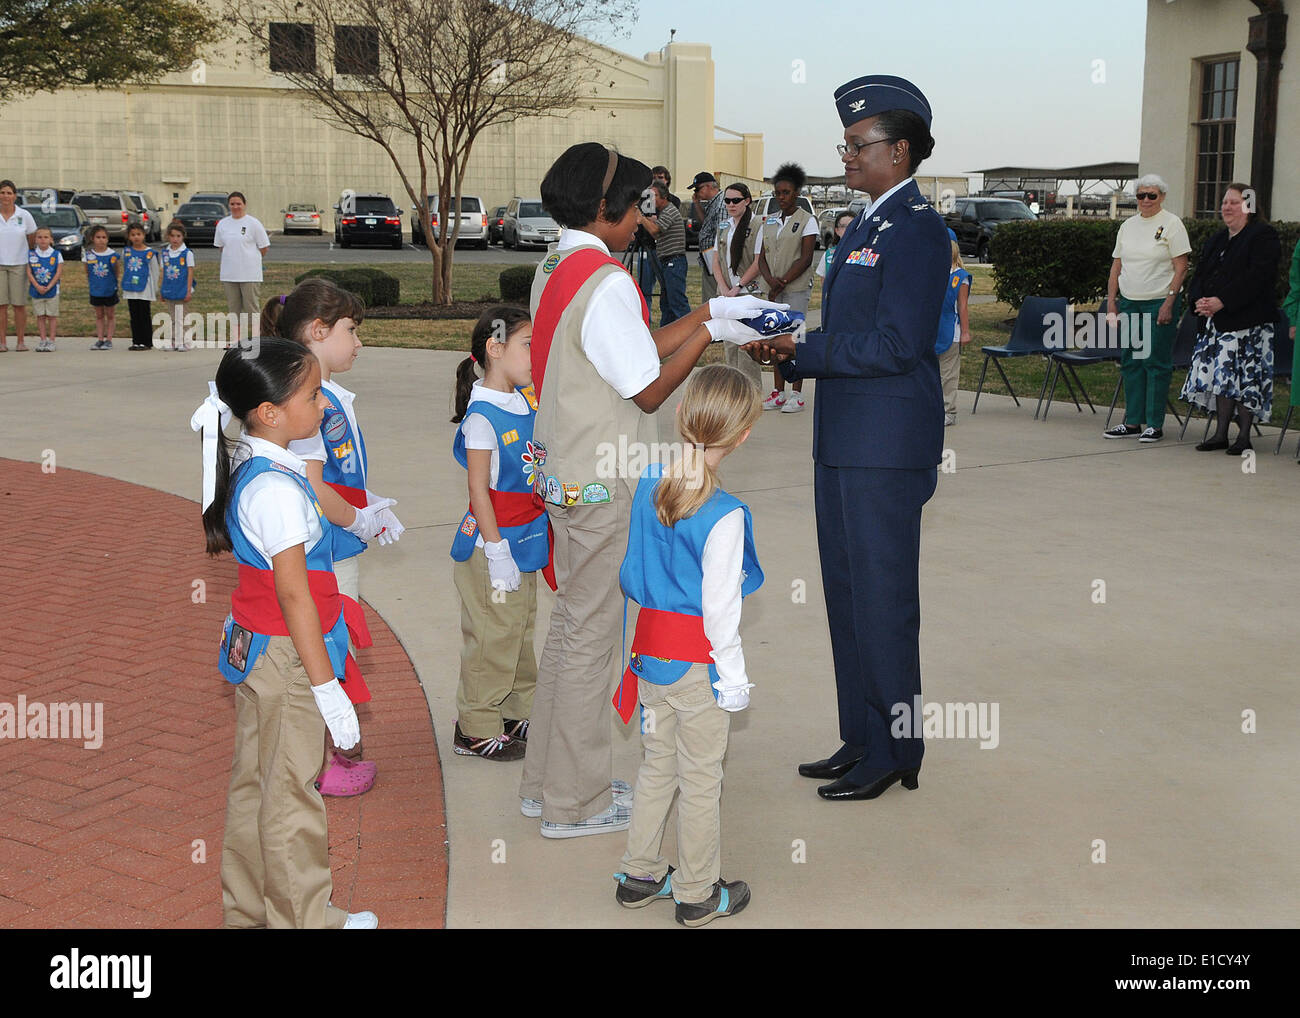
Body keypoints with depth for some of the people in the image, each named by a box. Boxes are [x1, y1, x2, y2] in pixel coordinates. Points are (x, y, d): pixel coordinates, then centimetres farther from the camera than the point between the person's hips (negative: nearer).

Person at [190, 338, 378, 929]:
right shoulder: (278, 488, -24)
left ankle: (243, 907, 31)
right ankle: (302, 919, 18)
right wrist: (326, 687, -21)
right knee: (290, 795, 4)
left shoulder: (243, 467, 5)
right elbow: (293, 593, -24)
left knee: (251, 784, 18)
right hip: (287, 658, -9)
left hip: (252, 650, 9)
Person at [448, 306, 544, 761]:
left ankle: (516, 715, 32)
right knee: (493, 638, 0)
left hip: (526, 539, 9)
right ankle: (476, 729, 13)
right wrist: (497, 552, -20)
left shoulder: (527, 399, 4)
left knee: (521, 631, 18)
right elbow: (478, 490, -19)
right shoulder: (482, 415, -19)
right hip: (494, 541, -9)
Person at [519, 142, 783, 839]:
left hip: (563, 474, 10)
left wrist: (710, 311, 11)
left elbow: (633, 353, 12)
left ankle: (547, 782, 29)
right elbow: (650, 389, -16)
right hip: (602, 487, -10)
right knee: (592, 632, 0)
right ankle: (575, 803, 12)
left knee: (572, 623, 18)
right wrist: (709, 331, -7)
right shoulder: (605, 283, -20)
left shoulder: (553, 272, 10)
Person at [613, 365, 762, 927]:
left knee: (657, 764, 21)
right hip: (698, 661, -6)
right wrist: (733, 680, -8)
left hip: (651, 644, 6)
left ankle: (640, 874, 32)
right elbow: (719, 608, -17)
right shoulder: (725, 516, -22)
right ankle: (697, 895, 22)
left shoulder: (648, 482, -3)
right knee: (700, 778, 9)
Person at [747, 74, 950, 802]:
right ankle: (861, 740, 25)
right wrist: (788, 357, 4)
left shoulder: (916, 229, -13)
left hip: (887, 445, -10)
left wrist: (802, 351, -17)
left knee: (882, 597, -2)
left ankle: (894, 754, 10)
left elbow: (898, 345, -21)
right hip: (845, 439, 10)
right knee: (847, 592, 14)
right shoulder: (868, 225, 17)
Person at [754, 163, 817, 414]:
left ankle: (797, 395, -3)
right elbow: (761, 257, 10)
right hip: (773, 289, 5)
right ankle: (778, 392, 11)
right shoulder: (769, 221, 14)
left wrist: (783, 281, -14)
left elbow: (806, 258, -9)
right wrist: (771, 281, -9)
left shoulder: (807, 220, -2)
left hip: (797, 287, -5)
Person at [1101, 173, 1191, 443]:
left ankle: (1155, 425, 2)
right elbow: (1117, 266, 15)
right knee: (1130, 363, 8)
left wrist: (1169, 303, -16)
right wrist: (1111, 302, 7)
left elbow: (1181, 267, -8)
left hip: (1159, 304, -6)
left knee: (1156, 363, -3)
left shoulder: (1172, 224, -4)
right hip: (1129, 303, 6)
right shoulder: (1128, 226, 13)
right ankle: (1132, 422, 15)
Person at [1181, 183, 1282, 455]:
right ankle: (1221, 433, 11)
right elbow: (1199, 275, 17)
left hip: (1247, 321, -7)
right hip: (1215, 321, 7)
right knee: (1220, 376, 6)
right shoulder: (1216, 241, 21)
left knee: (1244, 377, -8)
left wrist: (1221, 301, -23)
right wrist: (1199, 301, -5)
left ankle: (1244, 436, -3)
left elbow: (1257, 277, -17)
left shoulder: (1263, 236, -4)